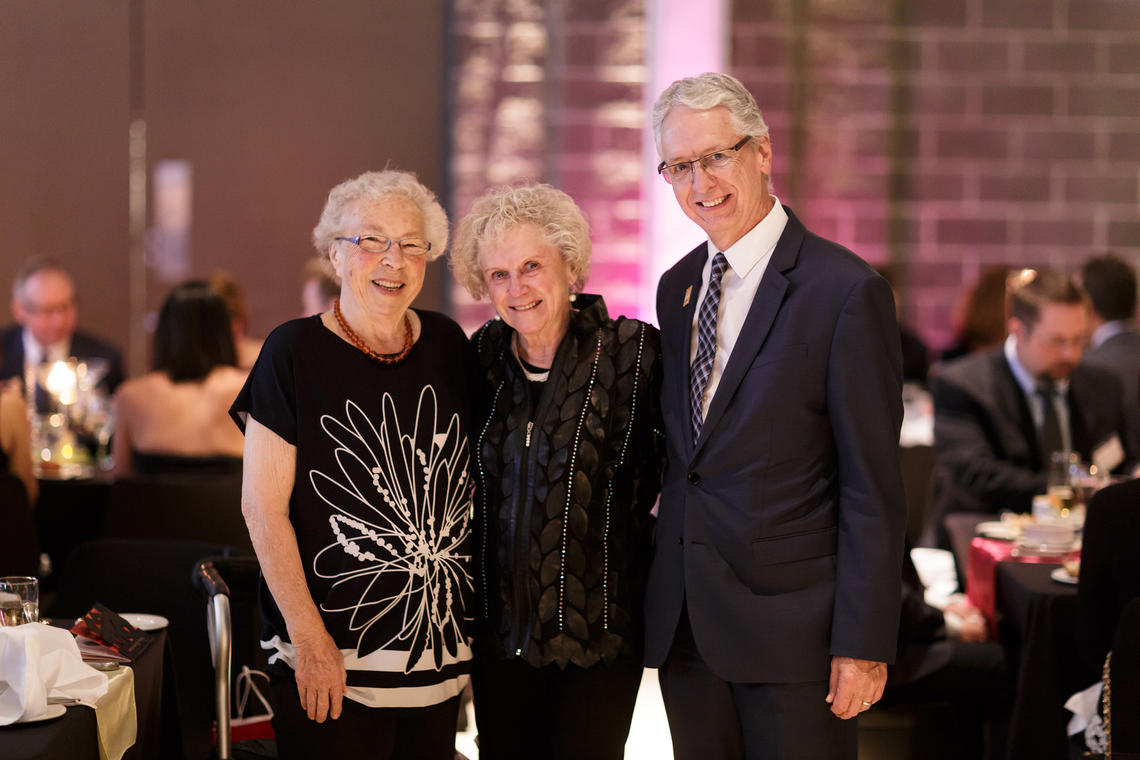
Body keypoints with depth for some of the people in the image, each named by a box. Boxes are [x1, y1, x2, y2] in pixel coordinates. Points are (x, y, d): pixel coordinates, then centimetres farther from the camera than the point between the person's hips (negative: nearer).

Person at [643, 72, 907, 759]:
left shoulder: (845, 290, -11)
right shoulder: (676, 288, 11)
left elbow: (873, 489, -12)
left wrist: (864, 645, -14)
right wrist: (662, 601, 12)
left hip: (792, 625, -6)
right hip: (683, 624, 6)